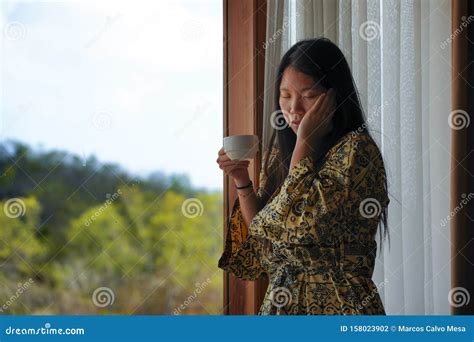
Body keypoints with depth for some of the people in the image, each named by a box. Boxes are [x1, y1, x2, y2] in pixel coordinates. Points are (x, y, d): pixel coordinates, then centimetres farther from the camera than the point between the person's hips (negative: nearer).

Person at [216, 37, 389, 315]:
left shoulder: (355, 149, -11)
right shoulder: (280, 156, 9)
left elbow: (303, 225, -22)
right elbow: (262, 241, 12)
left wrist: (304, 141, -14)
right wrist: (242, 182, 1)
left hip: (338, 308, -6)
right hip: (279, 303, 6)